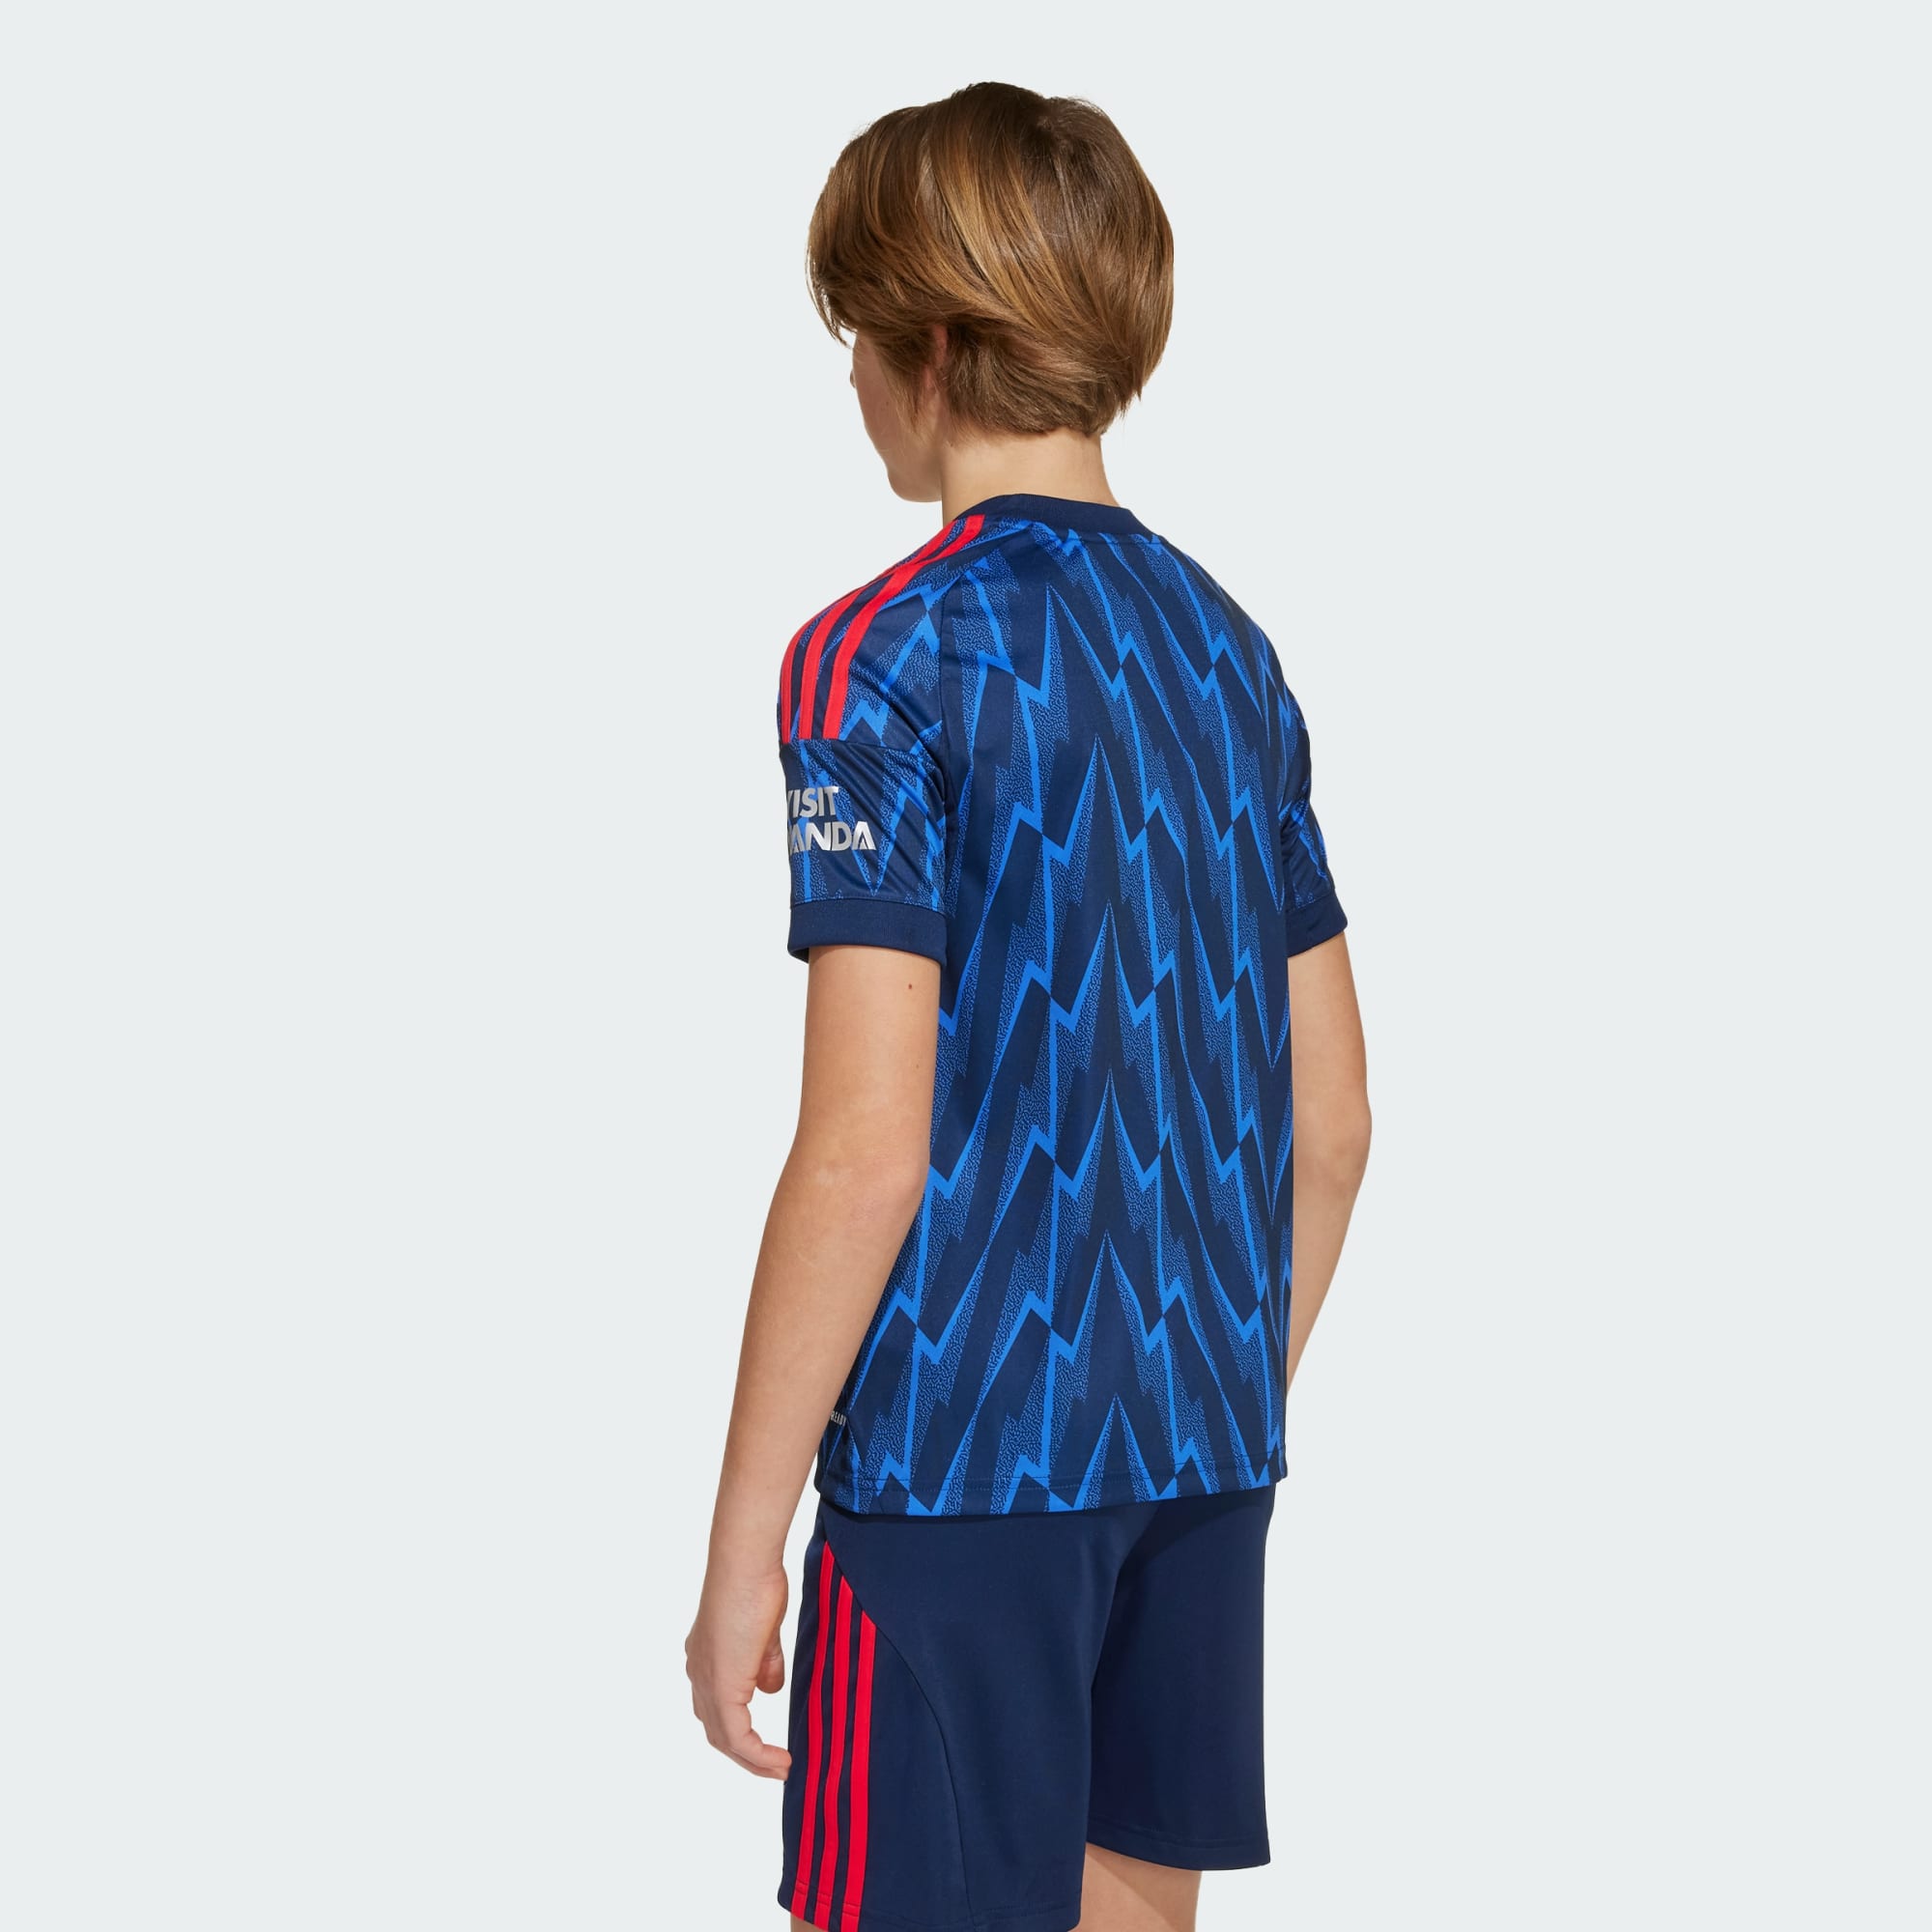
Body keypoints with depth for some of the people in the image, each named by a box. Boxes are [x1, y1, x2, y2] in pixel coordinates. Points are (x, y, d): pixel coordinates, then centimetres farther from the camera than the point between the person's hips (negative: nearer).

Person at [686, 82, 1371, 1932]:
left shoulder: (882, 660, -12)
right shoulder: (1230, 646, 8)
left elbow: (865, 1153, -17)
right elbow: (1330, 1123, 10)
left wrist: (742, 1544, -10)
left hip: (957, 1448, -6)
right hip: (1203, 1442, 7)